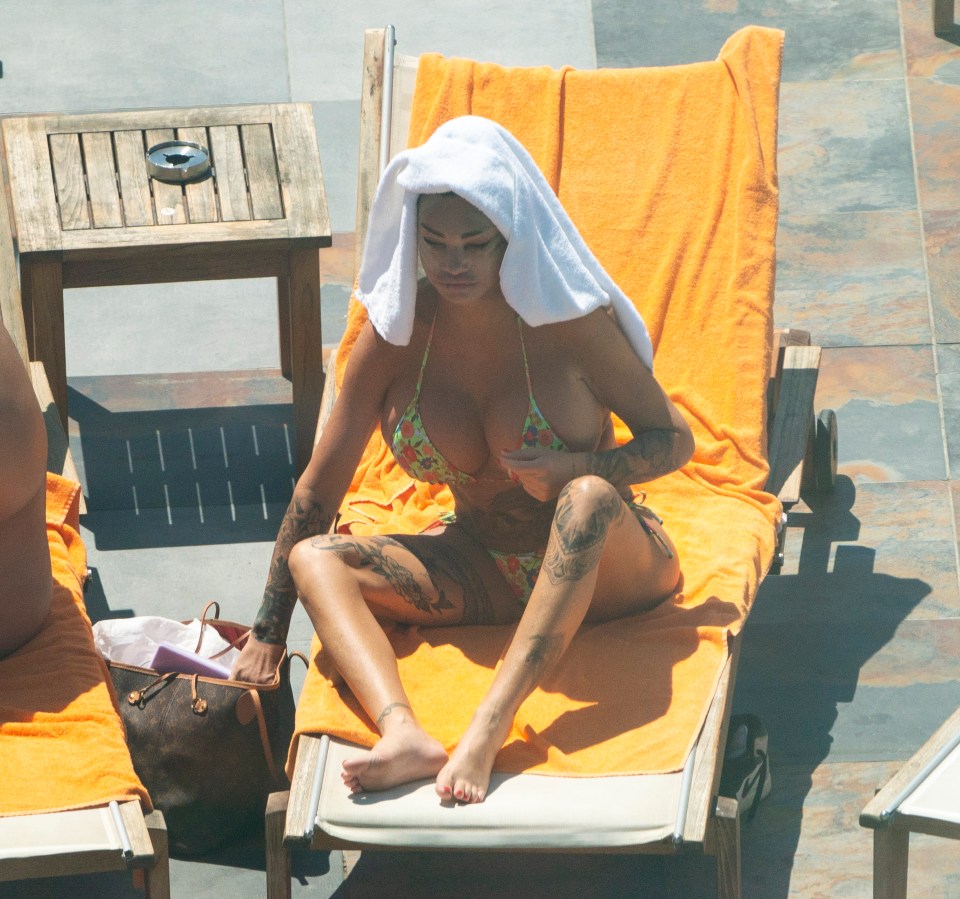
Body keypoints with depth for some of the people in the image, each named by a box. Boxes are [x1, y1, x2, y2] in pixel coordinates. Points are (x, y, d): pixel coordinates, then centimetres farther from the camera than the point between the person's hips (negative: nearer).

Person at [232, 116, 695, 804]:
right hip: (487, 574, 4)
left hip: (602, 568, -4)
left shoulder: (569, 321, -15)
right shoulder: (398, 330, -6)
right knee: (313, 557, -18)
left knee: (590, 497, -38)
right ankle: (404, 734, -46)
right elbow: (320, 487, -1)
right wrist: (267, 636, -2)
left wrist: (575, 470, -27)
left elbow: (675, 439, -7)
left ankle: (488, 729, -50)